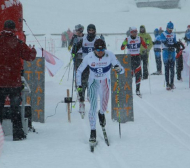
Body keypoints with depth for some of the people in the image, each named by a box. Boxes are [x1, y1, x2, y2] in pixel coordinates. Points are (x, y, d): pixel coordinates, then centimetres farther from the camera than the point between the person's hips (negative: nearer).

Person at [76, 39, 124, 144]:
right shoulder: (89, 57, -19)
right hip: (93, 82, -1)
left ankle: (102, 114, 42)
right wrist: (79, 85, -8)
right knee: (93, 106, -12)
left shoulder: (110, 55, -21)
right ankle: (93, 132, -6)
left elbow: (122, 70, -18)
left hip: (105, 82, 1)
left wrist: (119, 69, -41)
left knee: (104, 107, 2)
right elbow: (79, 71, -4)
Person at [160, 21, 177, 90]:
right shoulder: (163, 34, 0)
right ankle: (167, 84, -3)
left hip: (172, 52, 4)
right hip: (166, 52, -4)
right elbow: (164, 42, -14)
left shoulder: (173, 35, 14)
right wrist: (172, 45, -28)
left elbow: (175, 43, 11)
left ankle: (172, 83, 10)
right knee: (167, 69, -5)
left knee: (172, 68, 3)